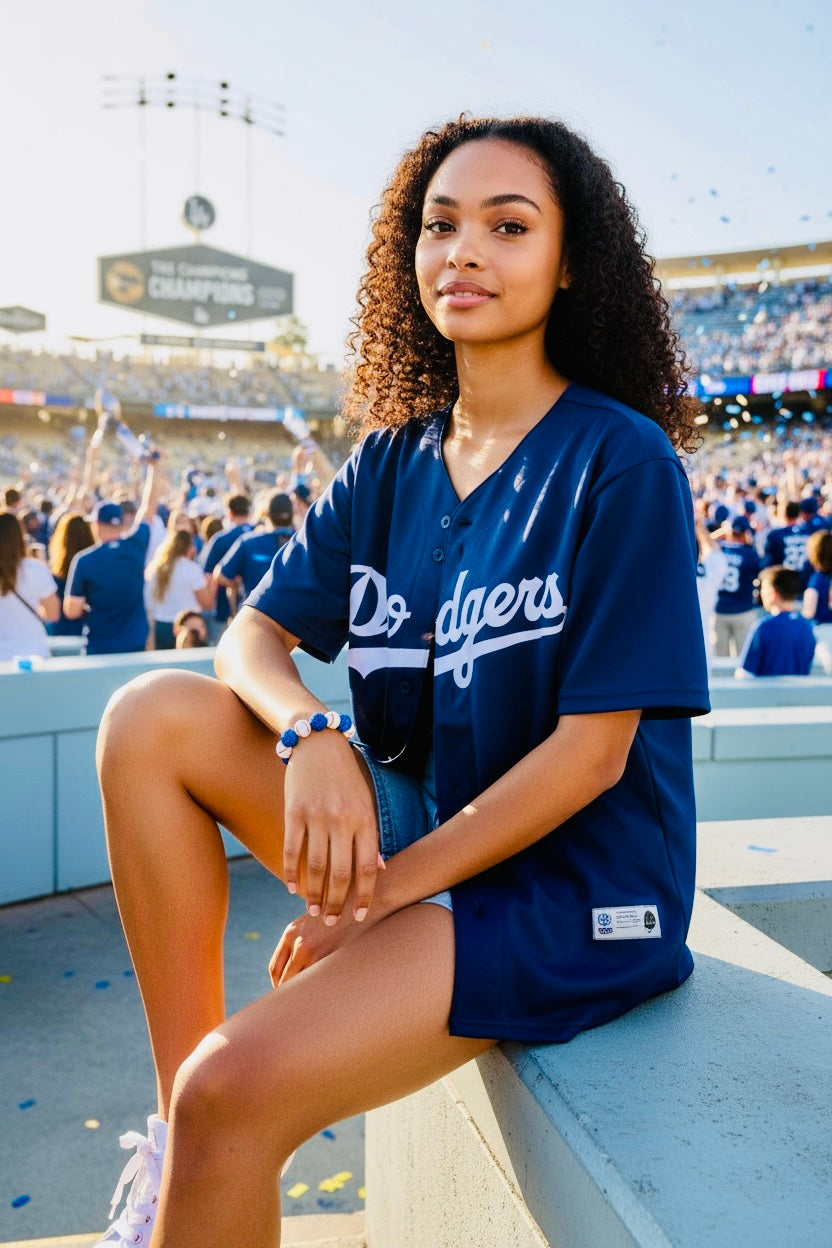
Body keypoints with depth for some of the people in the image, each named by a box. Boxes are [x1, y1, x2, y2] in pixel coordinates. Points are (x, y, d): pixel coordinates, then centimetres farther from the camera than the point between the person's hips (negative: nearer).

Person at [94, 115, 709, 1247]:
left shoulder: (620, 462, -14)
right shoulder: (394, 461, 6)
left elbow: (591, 750, -17)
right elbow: (254, 634, 4)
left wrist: (379, 898, -16)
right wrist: (310, 733, -19)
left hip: (571, 891, -6)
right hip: (416, 822, 7)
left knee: (233, 1091, -27)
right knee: (152, 719, -11)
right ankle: (175, 1145, -6)